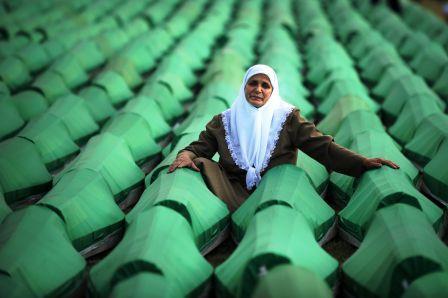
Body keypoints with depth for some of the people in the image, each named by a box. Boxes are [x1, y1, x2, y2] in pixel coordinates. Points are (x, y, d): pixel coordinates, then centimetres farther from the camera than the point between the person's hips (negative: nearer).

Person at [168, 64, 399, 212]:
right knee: (202, 164, -21)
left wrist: (362, 163, -12)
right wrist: (187, 154, -15)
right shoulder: (224, 121, 14)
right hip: (234, 192, 2)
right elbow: (200, 147, 11)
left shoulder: (287, 118, 8)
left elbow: (322, 146, 1)